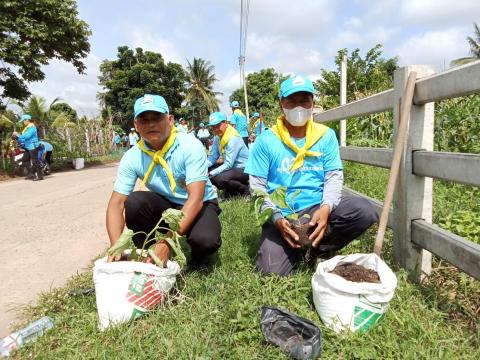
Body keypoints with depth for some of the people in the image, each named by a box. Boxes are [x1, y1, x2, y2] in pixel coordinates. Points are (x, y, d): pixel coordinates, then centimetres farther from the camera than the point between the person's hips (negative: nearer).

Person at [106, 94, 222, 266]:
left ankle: (197, 258, 6)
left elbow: (196, 199, -32)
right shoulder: (132, 157, -12)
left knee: (205, 240, -33)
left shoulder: (190, 146, -24)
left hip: (200, 205, -3)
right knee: (134, 201, -26)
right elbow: (116, 203, -14)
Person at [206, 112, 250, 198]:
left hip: (244, 169, -9)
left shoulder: (233, 138, -24)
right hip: (231, 167, 9)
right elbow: (212, 157, 0)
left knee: (220, 179, -31)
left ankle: (245, 189, -5)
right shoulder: (217, 137, 1)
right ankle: (231, 190, 9)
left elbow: (228, 164, -26)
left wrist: (211, 174, -28)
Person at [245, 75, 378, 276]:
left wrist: (326, 208, -20)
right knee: (272, 270, -21)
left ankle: (318, 249, 0)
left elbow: (334, 177, 0)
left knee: (363, 210, -24)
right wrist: (277, 217, -18)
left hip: (317, 209, 2)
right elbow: (257, 186, -4)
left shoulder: (326, 136, 4)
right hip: (280, 216, -2)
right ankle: (298, 249, 14)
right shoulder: (267, 140, -3)